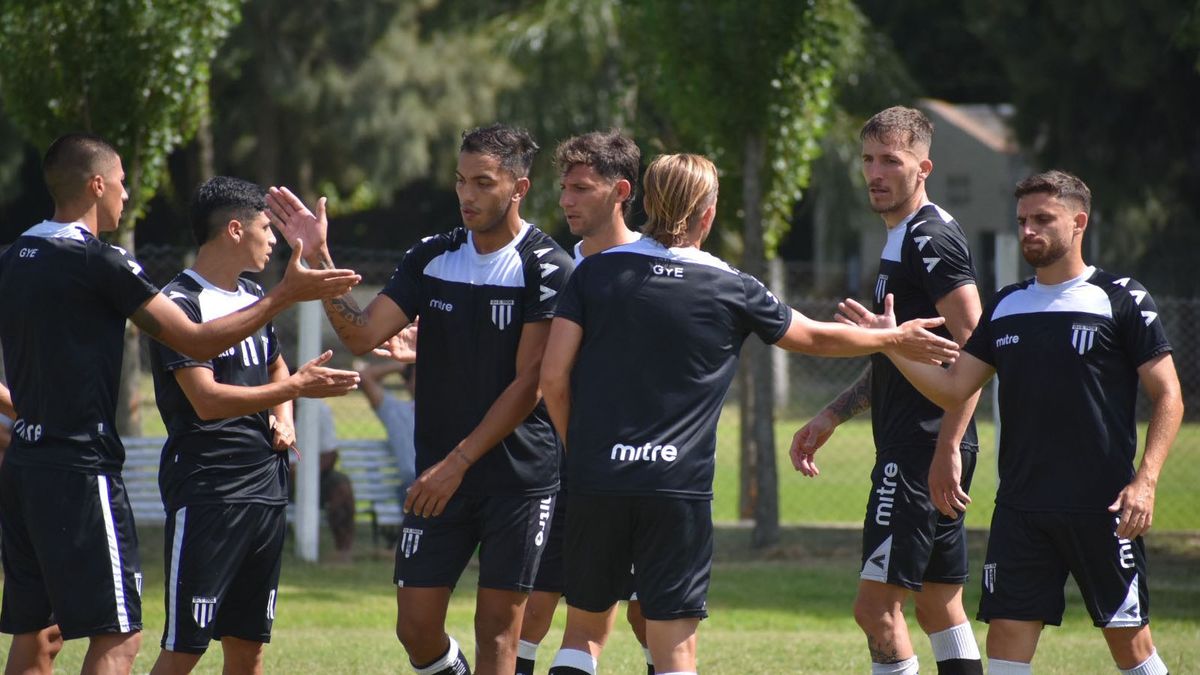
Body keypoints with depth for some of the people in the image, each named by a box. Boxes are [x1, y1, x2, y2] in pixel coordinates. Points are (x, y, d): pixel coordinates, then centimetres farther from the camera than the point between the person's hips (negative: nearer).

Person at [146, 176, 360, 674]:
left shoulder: (255, 297, 16)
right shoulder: (181, 302, -10)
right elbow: (206, 399, -18)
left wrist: (283, 419, 14)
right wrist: (296, 387, -19)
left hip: (266, 484, 8)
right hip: (205, 495, -8)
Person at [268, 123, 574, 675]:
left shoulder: (548, 269, -9)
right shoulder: (431, 258, 7)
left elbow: (528, 386, -13)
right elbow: (362, 335, 1)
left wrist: (460, 461, -15)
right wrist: (319, 261, -12)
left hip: (520, 478, -5)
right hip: (439, 476, 5)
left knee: (497, 628, -4)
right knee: (416, 627, 3)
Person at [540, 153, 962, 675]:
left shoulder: (595, 272, 4)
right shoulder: (732, 290, 2)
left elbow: (553, 376, 0)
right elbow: (816, 338, 16)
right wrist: (895, 339, 32)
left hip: (596, 480, 2)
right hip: (679, 488, -2)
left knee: (584, 629, 16)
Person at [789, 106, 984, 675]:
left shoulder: (931, 238, -13)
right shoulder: (901, 240, 18)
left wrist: (948, 447, -25)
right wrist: (830, 417, 26)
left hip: (923, 450, -11)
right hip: (908, 450, 11)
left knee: (876, 605, -11)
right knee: (940, 605, 11)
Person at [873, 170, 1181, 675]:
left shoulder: (1121, 299, -2)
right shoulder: (1006, 306, 13)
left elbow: (1167, 396, -3)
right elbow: (953, 390, 12)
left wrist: (1145, 480, -14)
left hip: (1101, 505, -4)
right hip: (1020, 509, 5)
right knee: (1006, 633, -2)